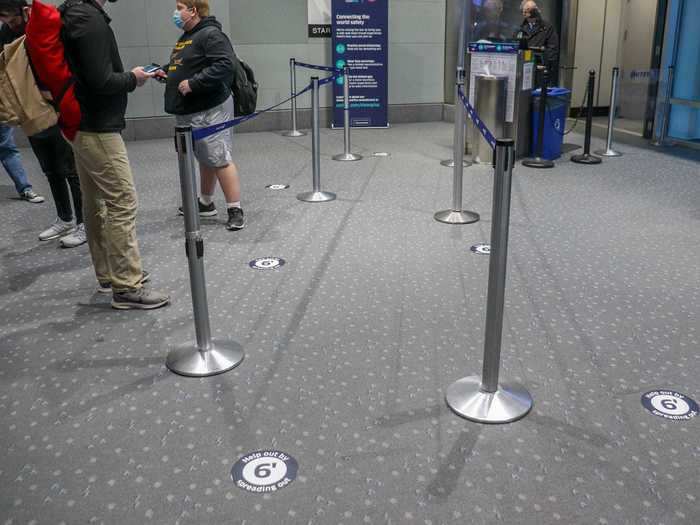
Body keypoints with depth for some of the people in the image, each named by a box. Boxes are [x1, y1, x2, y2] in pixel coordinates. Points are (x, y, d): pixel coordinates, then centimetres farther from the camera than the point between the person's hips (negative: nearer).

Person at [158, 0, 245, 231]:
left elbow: (224, 65, -24)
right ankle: (206, 203, 29)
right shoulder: (185, 38, 19)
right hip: (188, 112, 10)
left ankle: (235, 211, -5)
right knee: (205, 160, 18)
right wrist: (166, 75, 12)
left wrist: (193, 83, -24)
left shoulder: (211, 34, -12)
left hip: (209, 111, -10)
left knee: (220, 160, -9)